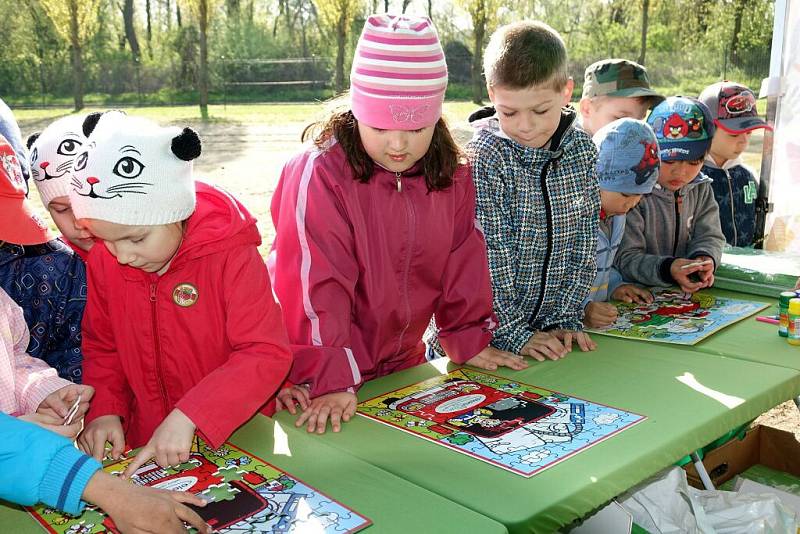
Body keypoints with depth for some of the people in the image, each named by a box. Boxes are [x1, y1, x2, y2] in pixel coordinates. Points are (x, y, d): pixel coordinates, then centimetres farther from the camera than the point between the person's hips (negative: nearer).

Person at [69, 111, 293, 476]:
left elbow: (267, 354, -19)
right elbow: (102, 346, 14)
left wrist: (186, 418, -25)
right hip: (145, 450, 4)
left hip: (232, 439, -3)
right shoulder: (103, 261, 1)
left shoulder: (231, 257, -15)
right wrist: (104, 409, -3)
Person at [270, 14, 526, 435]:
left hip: (405, 362, 5)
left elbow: (461, 262, 4)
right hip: (335, 376, -5)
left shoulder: (452, 177, -4)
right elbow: (315, 285, -23)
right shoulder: (318, 176, -22)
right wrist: (331, 381, -24)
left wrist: (469, 341, 3)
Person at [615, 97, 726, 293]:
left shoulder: (701, 189, 7)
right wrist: (667, 269, -32)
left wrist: (704, 259, -16)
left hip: (686, 292, 5)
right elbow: (625, 258, -16)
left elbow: (709, 236, 8)